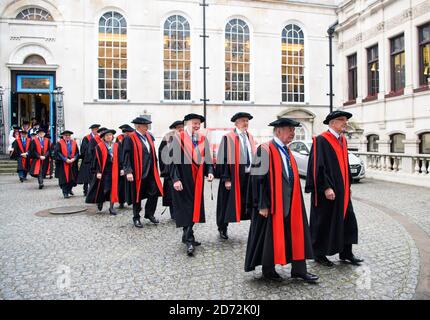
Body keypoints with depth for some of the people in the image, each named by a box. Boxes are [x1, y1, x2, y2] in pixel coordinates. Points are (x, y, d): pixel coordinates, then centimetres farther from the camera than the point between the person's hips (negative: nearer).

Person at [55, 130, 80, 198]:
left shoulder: (74, 143, 9)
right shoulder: (59, 143, -1)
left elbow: (77, 152, 7)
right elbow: (58, 152, -8)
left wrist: (73, 159, -11)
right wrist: (65, 159, -16)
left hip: (72, 164, 3)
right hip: (63, 164, -3)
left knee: (73, 177, 4)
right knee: (64, 178, -3)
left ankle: (69, 189, 29)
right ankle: (65, 193, 4)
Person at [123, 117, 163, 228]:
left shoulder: (149, 137, 10)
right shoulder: (129, 139, -9)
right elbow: (127, 156, -14)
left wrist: (155, 169, 16)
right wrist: (128, 171, -22)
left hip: (150, 172, 6)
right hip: (137, 172, -5)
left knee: (154, 193, 4)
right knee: (137, 195, 6)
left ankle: (149, 214, 23)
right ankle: (136, 218, 22)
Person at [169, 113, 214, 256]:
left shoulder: (203, 139, 8)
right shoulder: (178, 139, -7)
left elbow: (207, 159, 11)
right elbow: (173, 160, -10)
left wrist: (210, 171, -6)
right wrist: (176, 178, -18)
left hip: (197, 180, 6)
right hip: (183, 180, -6)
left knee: (195, 207, 11)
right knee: (186, 209, -5)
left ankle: (187, 235, 25)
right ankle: (189, 240, -2)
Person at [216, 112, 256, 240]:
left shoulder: (250, 137, 12)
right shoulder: (228, 137, -8)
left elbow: (254, 156, 16)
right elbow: (223, 159, -11)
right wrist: (226, 179, -15)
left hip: (249, 175, 5)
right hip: (234, 177, -5)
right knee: (228, 204, 6)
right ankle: (222, 228, 23)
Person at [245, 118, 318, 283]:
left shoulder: (287, 151, 12)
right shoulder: (265, 150, -13)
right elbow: (258, 178, -17)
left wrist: (294, 200, 17)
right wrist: (263, 205, -18)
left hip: (290, 202, 8)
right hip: (272, 203, -8)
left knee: (296, 234, 9)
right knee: (271, 236, 5)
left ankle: (299, 269, 19)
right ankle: (268, 270, 22)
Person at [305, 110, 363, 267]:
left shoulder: (343, 140, 13)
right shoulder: (321, 140, -14)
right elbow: (318, 166, -19)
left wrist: (348, 185, 18)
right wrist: (326, 187, -23)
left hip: (343, 190, 9)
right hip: (327, 191, -8)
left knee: (347, 220, 12)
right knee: (324, 222, 3)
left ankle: (346, 253, 26)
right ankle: (320, 254, 18)